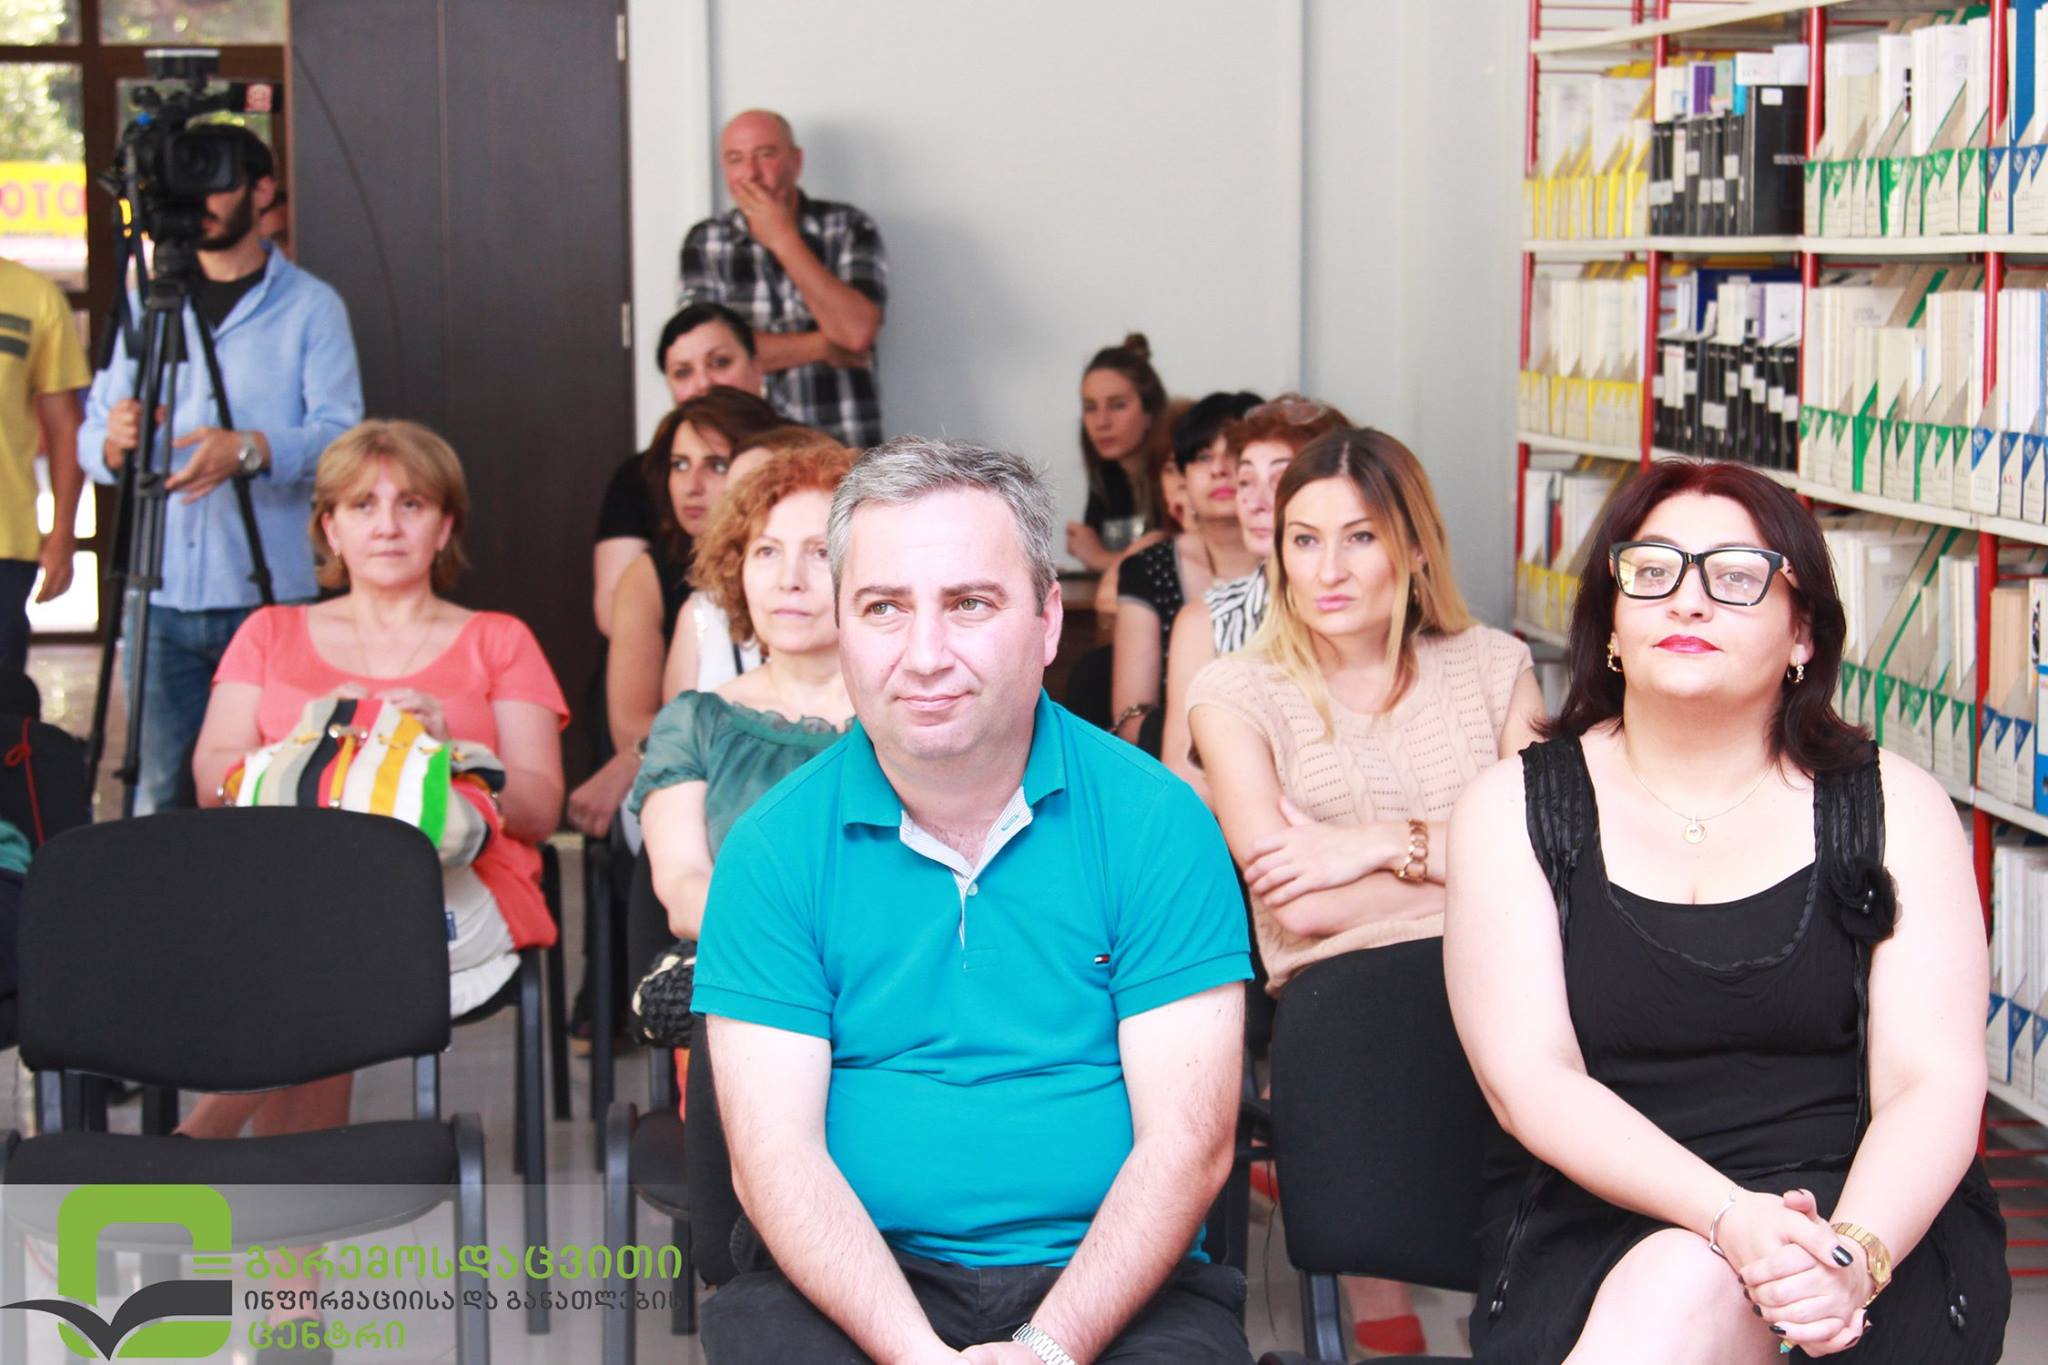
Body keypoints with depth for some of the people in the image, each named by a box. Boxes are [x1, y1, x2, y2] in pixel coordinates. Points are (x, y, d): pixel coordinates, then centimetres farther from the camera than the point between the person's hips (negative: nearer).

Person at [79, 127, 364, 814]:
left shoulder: (309, 306, 5)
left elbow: (341, 435, -8)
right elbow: (91, 437, 13)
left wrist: (251, 450, -27)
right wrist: (114, 440, -11)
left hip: (268, 598, -3)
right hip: (159, 598, 3)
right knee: (153, 795, -1)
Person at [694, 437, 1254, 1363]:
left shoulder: (1154, 824, 0)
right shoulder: (772, 851, 2)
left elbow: (1187, 1142, -5)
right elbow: (775, 1154, -4)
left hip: (1109, 1284, 0)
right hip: (852, 1278, 0)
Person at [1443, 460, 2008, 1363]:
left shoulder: (1894, 808, 7)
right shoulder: (1512, 808, 6)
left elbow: (1934, 1083, -3)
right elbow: (1529, 1078, -6)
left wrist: (1854, 1253, -24)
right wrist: (1729, 1217, -22)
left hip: (1874, 1220, 0)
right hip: (1595, 1228, 1)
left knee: (1684, 1291, -33)